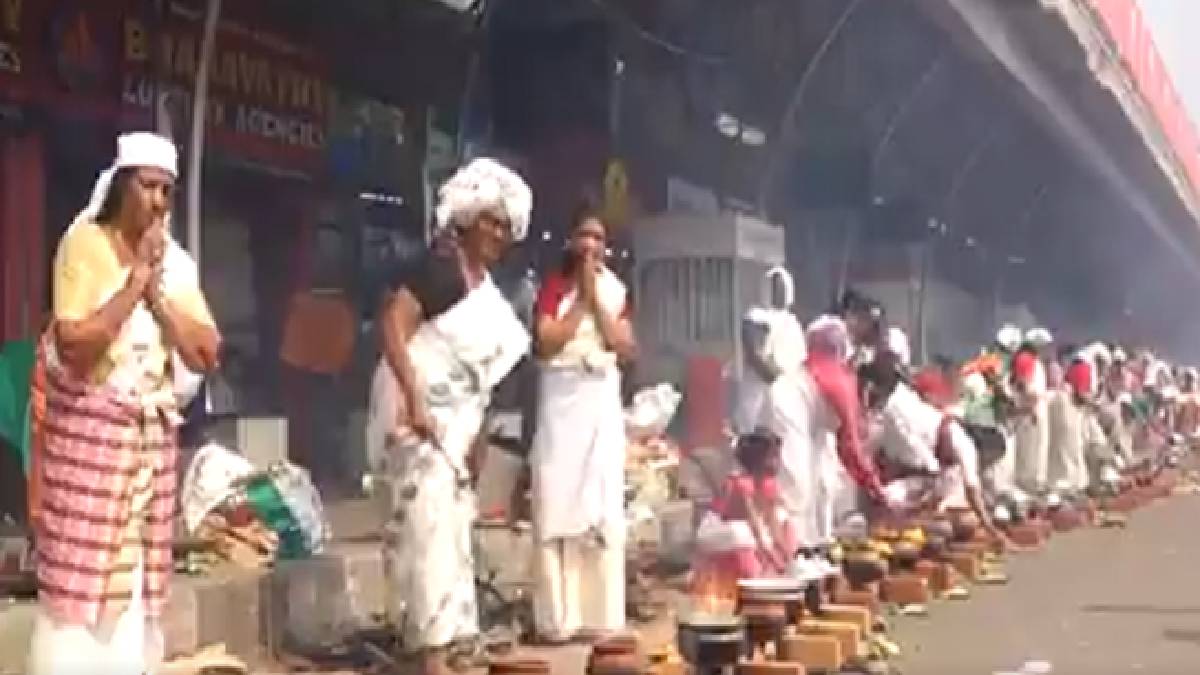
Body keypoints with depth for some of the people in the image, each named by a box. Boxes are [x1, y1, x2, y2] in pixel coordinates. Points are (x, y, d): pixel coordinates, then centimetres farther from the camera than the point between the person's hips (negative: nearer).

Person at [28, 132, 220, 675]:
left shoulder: (176, 261, 9)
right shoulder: (84, 244, -7)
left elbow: (206, 355, 1)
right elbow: (74, 346, -18)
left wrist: (157, 294, -8)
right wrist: (135, 281, -16)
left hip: (153, 435, 6)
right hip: (87, 429, -5)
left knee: (139, 578, 8)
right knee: (78, 574, -6)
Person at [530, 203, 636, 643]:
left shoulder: (616, 290, 11)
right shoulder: (553, 285, -1)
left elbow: (626, 350, 1)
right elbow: (545, 344, -13)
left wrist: (597, 301, -6)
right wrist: (581, 299, -10)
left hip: (603, 403, 4)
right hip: (562, 403, -4)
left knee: (604, 508, 3)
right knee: (558, 505, -6)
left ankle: (598, 614, 8)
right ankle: (559, 617, -4)